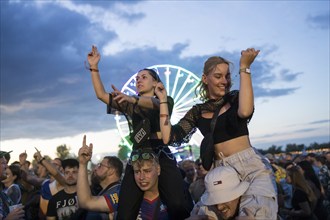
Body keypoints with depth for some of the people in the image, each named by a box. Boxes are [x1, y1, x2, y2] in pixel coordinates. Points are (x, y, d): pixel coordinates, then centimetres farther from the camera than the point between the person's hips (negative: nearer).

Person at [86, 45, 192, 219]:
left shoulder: (165, 100, 14)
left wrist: (133, 99, -31)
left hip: (161, 156, -3)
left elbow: (153, 103, -11)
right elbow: (101, 94, 14)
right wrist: (94, 67, 5)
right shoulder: (130, 105, 24)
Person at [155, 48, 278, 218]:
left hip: (252, 167, -3)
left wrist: (244, 68, -17)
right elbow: (169, 138, 0)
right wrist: (163, 100, 5)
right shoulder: (197, 112, 10)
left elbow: (245, 111, -22)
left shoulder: (235, 98, 4)